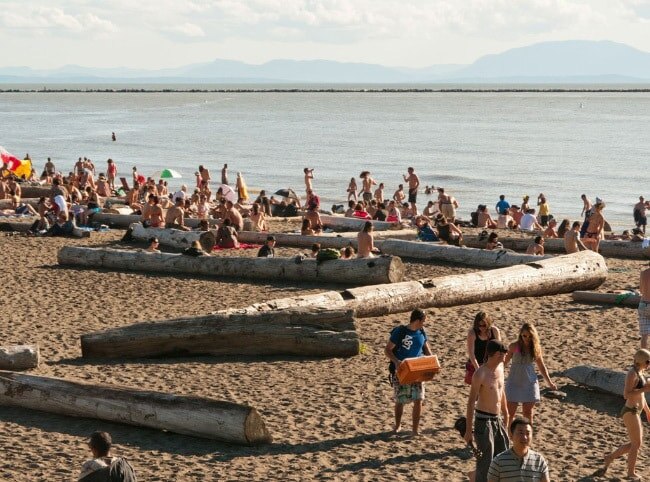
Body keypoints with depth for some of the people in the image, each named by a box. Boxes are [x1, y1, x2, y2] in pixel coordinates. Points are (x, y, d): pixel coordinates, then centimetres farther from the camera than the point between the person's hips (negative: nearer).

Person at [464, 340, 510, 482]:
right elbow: (471, 402, -17)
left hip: (497, 419, 8)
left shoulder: (500, 367, 3)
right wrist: (469, 430, -17)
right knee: (485, 459, -2)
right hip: (484, 420, -8)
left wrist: (505, 412, 25)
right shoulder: (480, 374, -19)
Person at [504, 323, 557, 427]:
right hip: (514, 382, -2)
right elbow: (505, 362, -2)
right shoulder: (514, 347, -9)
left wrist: (549, 382, 11)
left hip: (529, 383, 2)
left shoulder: (536, 348, -2)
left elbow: (541, 366, 9)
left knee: (528, 413, 8)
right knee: (510, 412, 0)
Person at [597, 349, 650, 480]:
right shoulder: (632, 374, -20)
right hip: (630, 413, -10)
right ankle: (631, 473, 20)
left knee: (636, 443, 16)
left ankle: (610, 457, 27)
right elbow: (626, 395, -26)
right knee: (637, 444, 3)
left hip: (635, 412, 10)